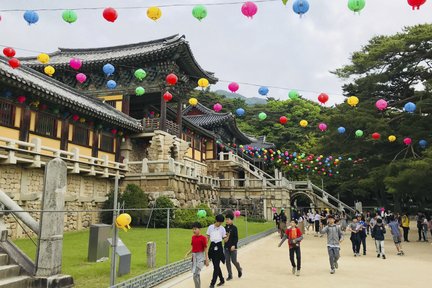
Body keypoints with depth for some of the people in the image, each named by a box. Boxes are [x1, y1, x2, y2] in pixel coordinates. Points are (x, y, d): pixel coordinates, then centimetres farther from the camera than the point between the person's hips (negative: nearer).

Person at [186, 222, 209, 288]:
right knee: (196, 274, 14)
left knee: (195, 274, -13)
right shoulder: (193, 237, 7)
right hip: (194, 256, 7)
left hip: (200, 257, -7)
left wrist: (207, 259, -9)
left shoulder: (203, 238, -12)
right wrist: (188, 253, 0)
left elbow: (205, 249, -9)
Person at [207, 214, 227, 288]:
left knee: (216, 266, -7)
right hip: (212, 247, 2)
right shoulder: (210, 227, 1)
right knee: (216, 265, 11)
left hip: (219, 247, -2)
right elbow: (207, 237, 7)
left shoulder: (222, 228, -1)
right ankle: (222, 280, 29)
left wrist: (228, 235, -21)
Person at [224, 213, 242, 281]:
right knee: (227, 261, 5)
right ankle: (230, 275, 17)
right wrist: (224, 238, -9)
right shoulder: (225, 228, 6)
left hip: (233, 247, -5)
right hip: (226, 247, 5)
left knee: (234, 261, 0)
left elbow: (236, 238, -12)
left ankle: (239, 269, 30)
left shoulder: (234, 228, -8)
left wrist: (234, 245, -20)